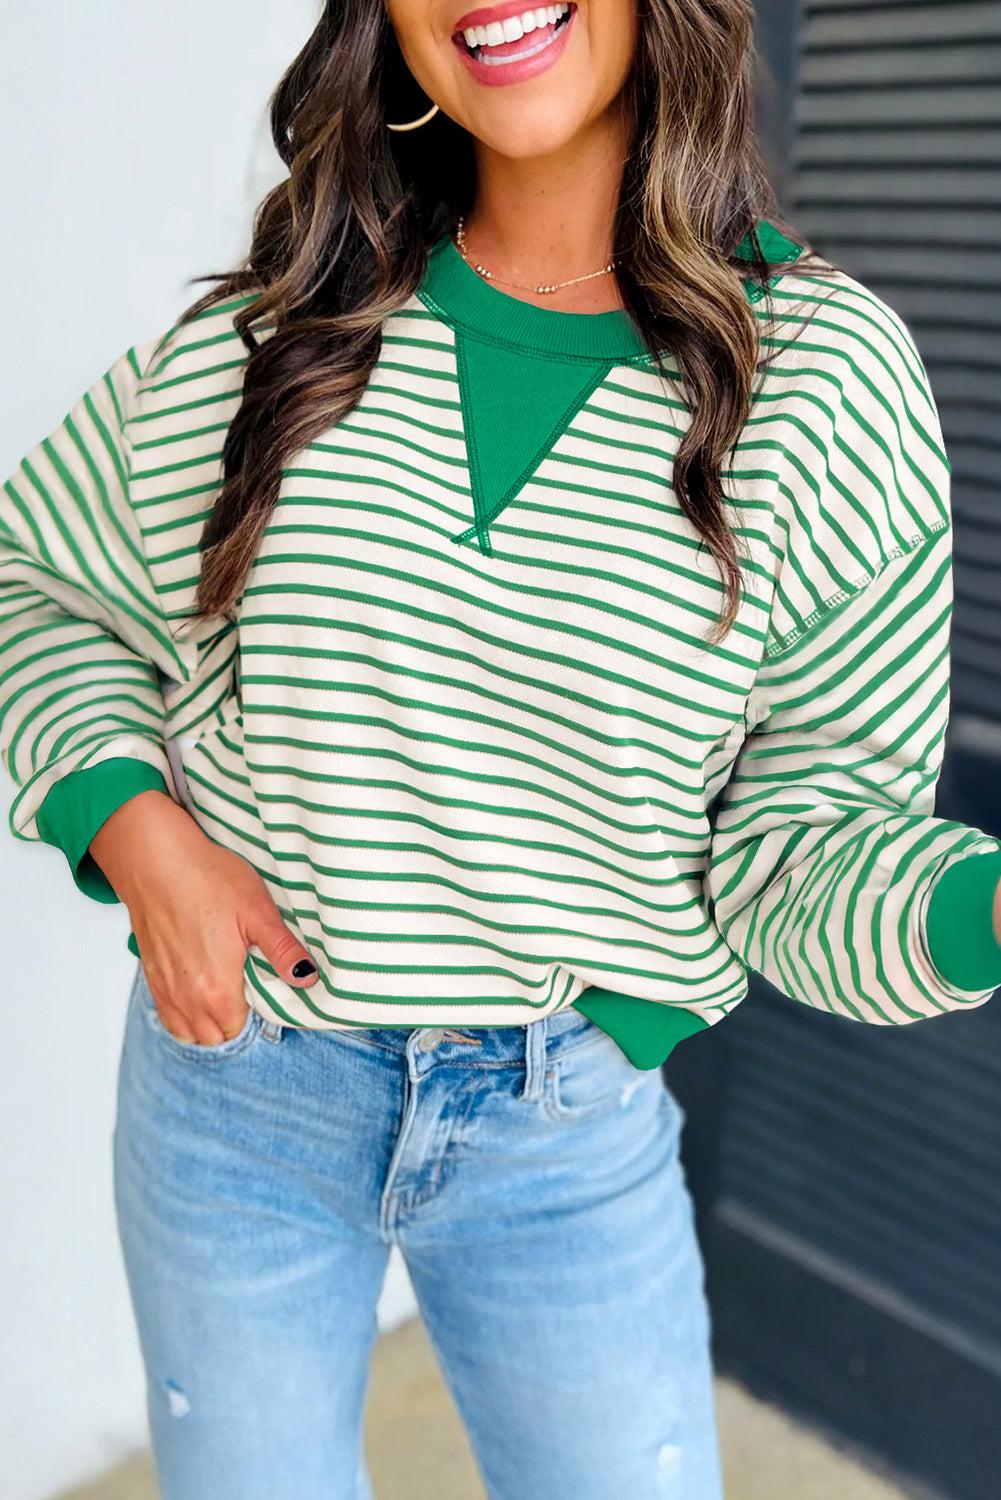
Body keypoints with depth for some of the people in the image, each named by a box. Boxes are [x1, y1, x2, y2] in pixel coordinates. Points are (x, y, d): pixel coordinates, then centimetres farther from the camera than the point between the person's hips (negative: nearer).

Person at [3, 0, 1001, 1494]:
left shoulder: (828, 376, -10)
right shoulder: (271, 330, -5)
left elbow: (802, 839, -6)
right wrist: (135, 831, -9)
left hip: (573, 1137, -1)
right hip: (234, 1070, 2)